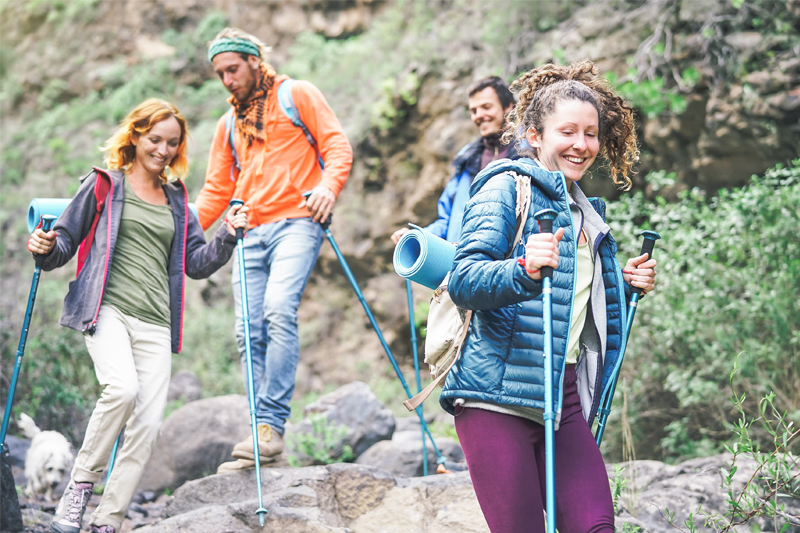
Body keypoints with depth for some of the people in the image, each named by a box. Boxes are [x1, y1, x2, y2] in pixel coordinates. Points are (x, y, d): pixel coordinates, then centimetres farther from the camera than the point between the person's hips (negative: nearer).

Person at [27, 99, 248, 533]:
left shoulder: (176, 200, 21)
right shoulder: (104, 185, 9)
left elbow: (197, 263, 17)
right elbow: (66, 241, 8)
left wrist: (227, 236, 2)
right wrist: (46, 247, -14)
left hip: (155, 323, 4)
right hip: (107, 310, -4)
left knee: (148, 426, -8)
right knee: (123, 388, -30)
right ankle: (80, 485, -10)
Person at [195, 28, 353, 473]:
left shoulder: (297, 95, 9)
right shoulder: (229, 125, 25)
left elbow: (337, 145, 0)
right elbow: (217, 191, 24)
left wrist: (329, 186, -19)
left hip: (296, 223, -6)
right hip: (251, 234, 6)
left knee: (279, 310, -27)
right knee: (250, 332, -4)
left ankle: (271, 424, -26)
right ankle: (266, 447, -2)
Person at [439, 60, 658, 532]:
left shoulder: (588, 212, 21)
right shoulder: (506, 187, -3)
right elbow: (464, 282, -16)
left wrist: (626, 285, 14)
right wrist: (525, 269, -35)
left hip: (565, 397, 7)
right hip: (498, 392, -7)